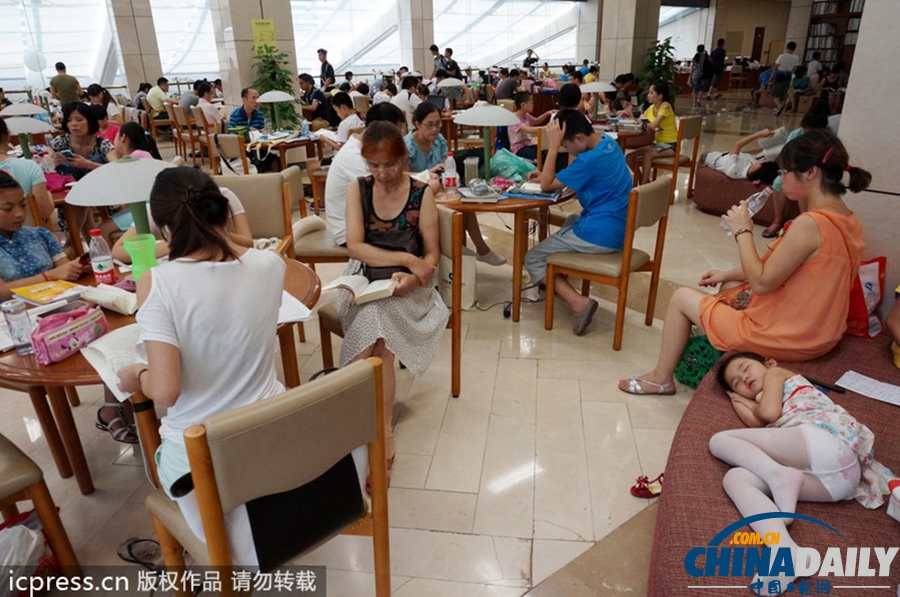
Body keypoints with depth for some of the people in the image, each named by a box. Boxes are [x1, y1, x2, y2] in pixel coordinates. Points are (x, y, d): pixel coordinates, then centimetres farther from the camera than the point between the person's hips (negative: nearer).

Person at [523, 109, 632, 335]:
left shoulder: (590, 159, -21)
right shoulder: (608, 143, 8)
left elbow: (547, 185, -15)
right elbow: (574, 177, 20)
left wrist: (553, 144, -16)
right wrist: (547, 174, 7)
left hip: (600, 236, -10)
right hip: (617, 230, 10)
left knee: (532, 259, 1)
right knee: (570, 221, 37)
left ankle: (578, 302, -16)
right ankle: (554, 281, 33)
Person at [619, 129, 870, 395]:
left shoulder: (809, 224, -28)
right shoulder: (849, 221, 2)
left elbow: (761, 282, -24)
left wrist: (743, 231, -13)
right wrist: (729, 274, 10)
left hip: (785, 337, -9)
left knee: (682, 298, 4)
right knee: (730, 285, 29)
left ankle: (661, 378, 20)